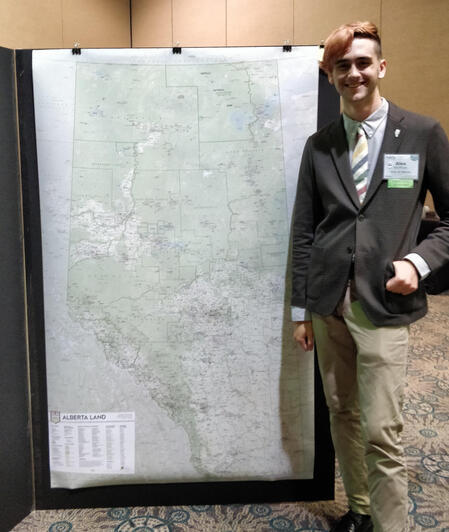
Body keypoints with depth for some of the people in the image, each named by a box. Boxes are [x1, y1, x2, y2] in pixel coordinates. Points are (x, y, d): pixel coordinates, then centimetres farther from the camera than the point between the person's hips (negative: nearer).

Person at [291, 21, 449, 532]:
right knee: (342, 416, 14)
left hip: (383, 304, -3)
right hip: (327, 302, 3)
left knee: (381, 431, -3)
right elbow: (304, 231, 7)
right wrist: (299, 309, 6)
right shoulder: (319, 145, 6)